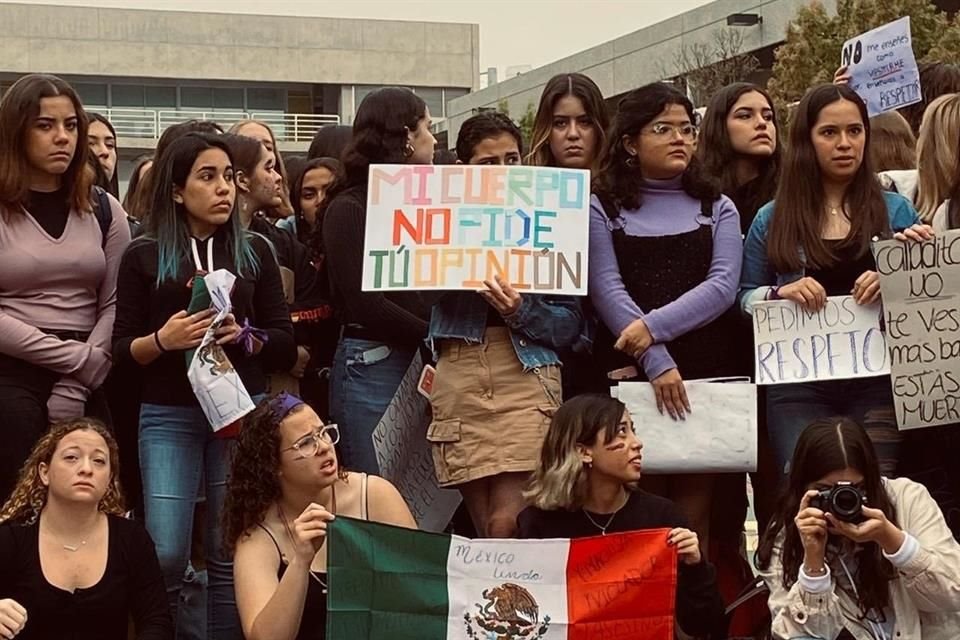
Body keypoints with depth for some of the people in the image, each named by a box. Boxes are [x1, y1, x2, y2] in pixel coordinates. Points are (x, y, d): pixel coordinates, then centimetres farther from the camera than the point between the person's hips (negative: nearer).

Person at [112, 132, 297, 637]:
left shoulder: (254, 251, 8)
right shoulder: (144, 255, 3)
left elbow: (286, 345, 7)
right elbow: (121, 349, 2)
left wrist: (243, 337, -13)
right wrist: (161, 340, -18)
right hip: (168, 416, -1)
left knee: (233, 555, 4)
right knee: (164, 557, -9)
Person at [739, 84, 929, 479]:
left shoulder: (896, 211, 10)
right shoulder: (773, 220, 10)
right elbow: (743, 298, 11)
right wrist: (780, 293, -9)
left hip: (877, 381, 0)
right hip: (799, 384, 0)